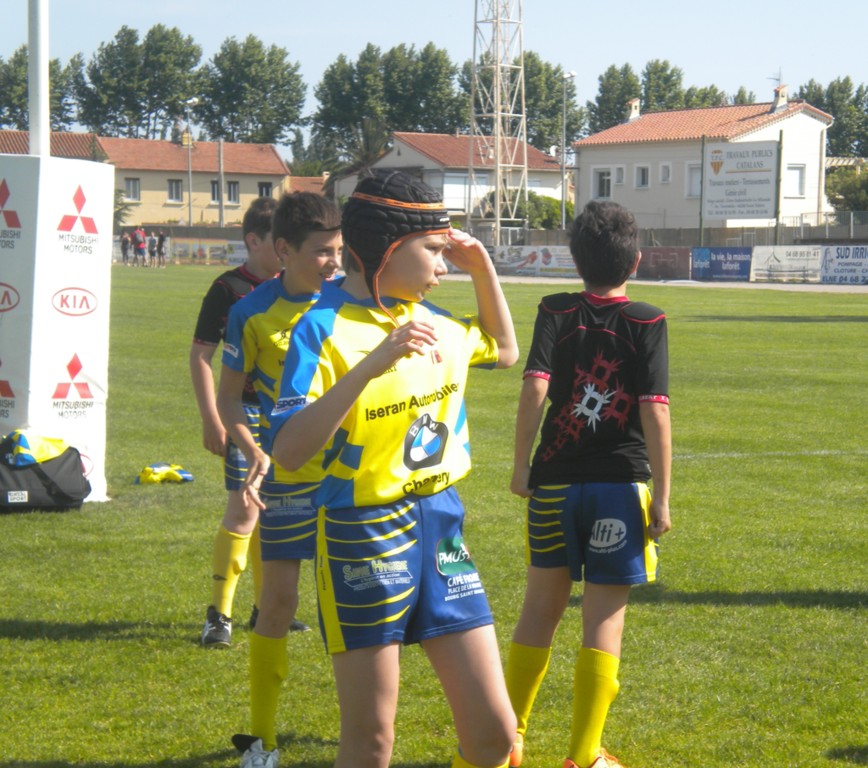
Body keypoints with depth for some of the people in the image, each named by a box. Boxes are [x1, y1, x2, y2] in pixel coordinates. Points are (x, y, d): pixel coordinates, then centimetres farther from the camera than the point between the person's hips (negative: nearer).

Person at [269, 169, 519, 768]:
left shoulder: (431, 320, 7)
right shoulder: (325, 326, -14)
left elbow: (504, 350, 28)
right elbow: (289, 451, -24)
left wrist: (483, 270, 13)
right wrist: (372, 364, -32)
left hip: (441, 527, 6)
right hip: (364, 536, -6)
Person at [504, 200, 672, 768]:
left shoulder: (557, 313, -1)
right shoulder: (648, 322, -6)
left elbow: (535, 387, -13)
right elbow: (656, 409, -12)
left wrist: (522, 465, -4)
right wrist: (662, 496, -8)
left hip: (554, 482, 3)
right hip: (621, 485, -3)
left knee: (541, 605, 16)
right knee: (605, 618, 2)